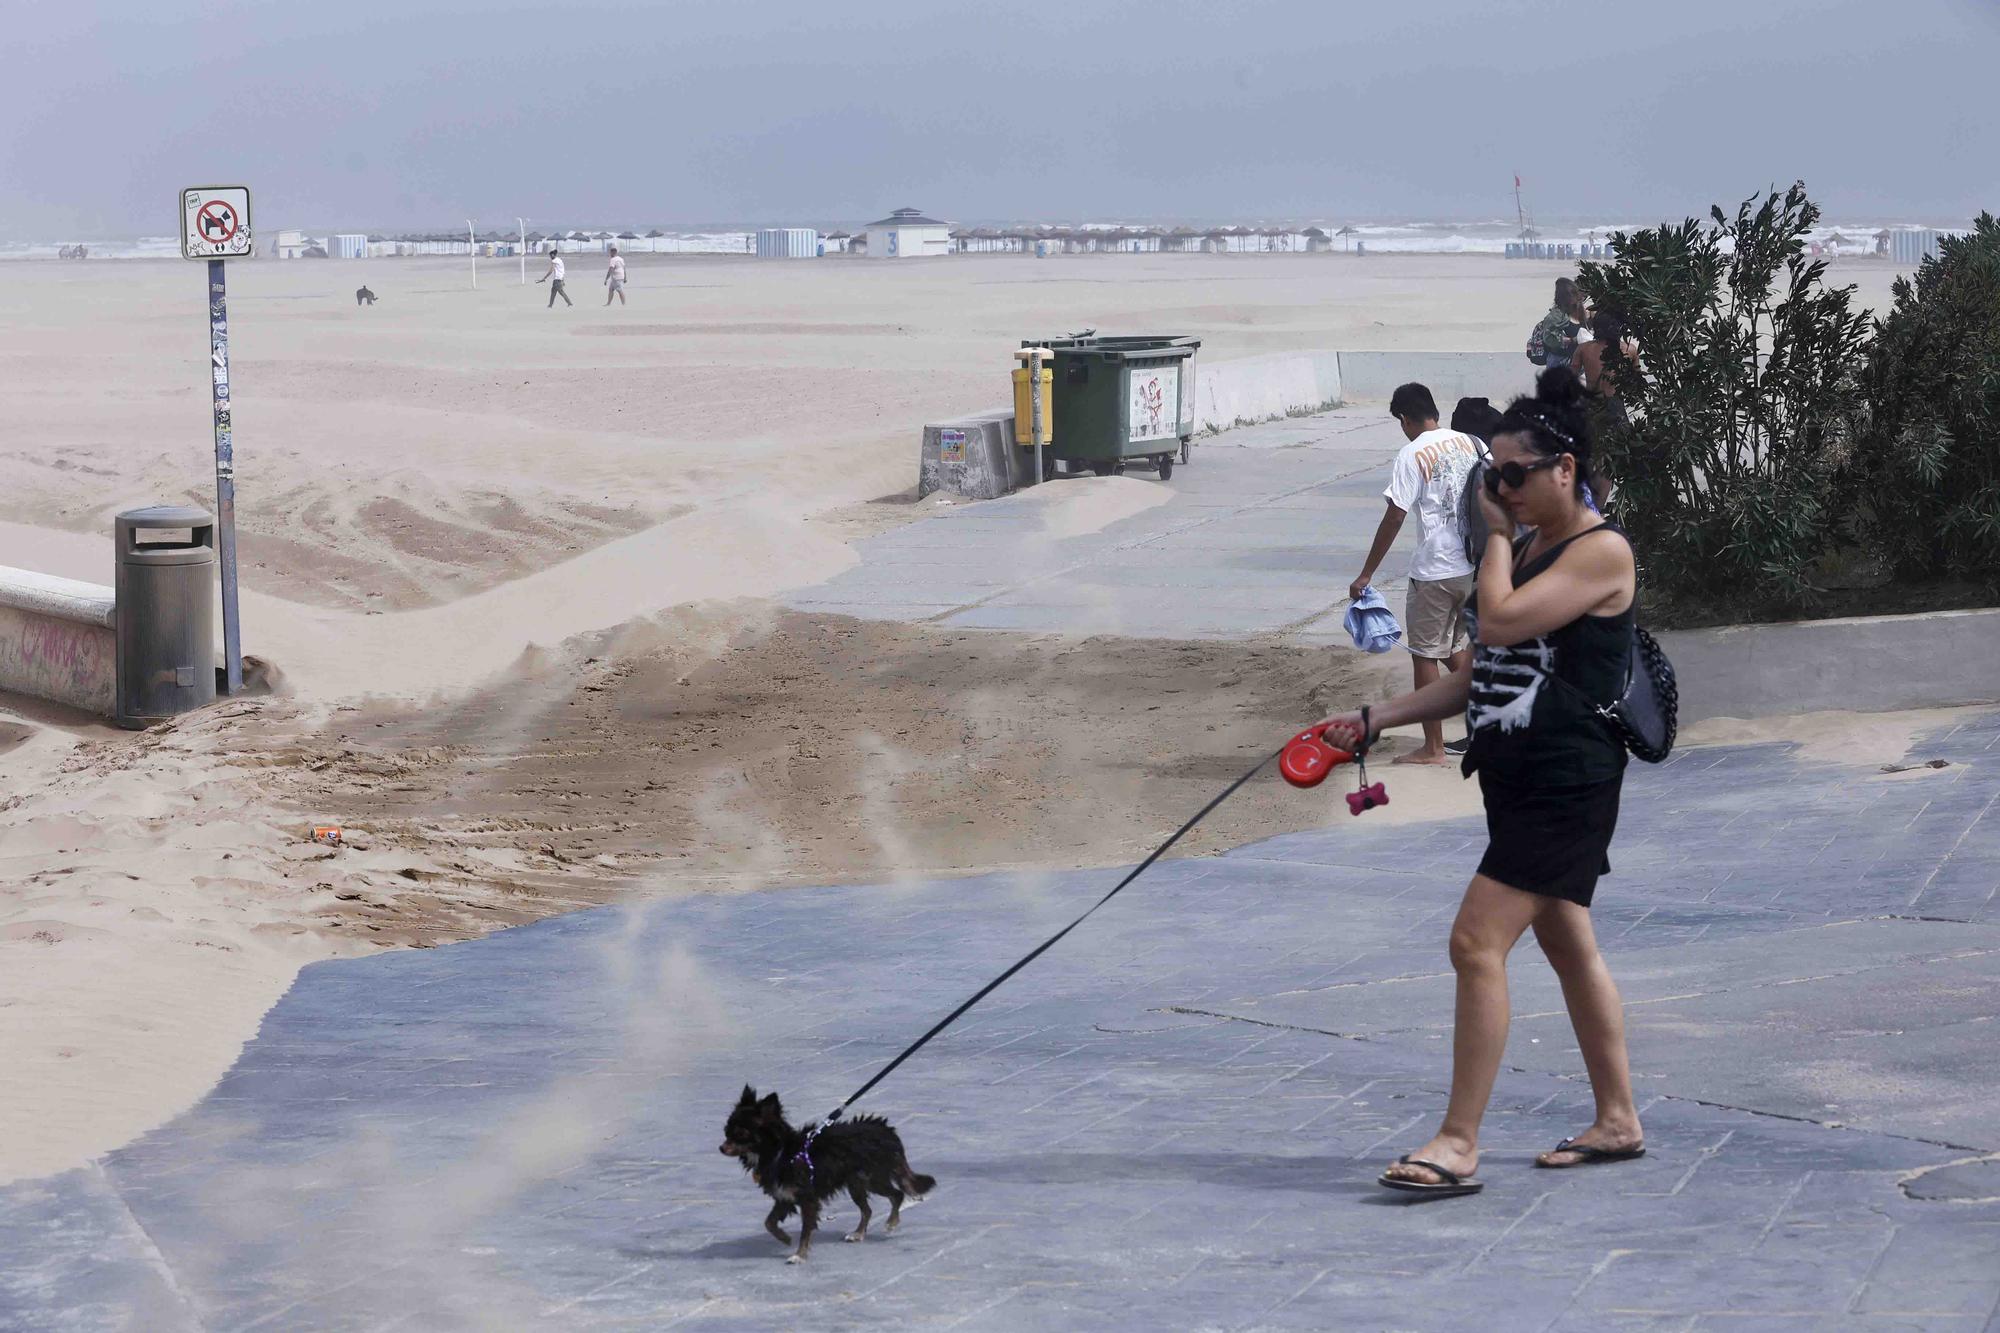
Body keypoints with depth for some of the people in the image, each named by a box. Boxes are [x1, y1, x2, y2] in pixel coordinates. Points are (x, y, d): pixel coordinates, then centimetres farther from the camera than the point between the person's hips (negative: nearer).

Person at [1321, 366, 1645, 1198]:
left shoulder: (1601, 552, -13)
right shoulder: (1528, 549, 14)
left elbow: (1498, 619, -25)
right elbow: (1482, 673, 18)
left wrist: (1496, 535, -9)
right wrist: (1375, 720, 13)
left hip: (1567, 786, -10)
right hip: (1516, 778, 10)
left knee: (1478, 943, -15)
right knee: (1567, 946, 16)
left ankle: (1459, 1142, -13)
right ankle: (1617, 1121, 27)